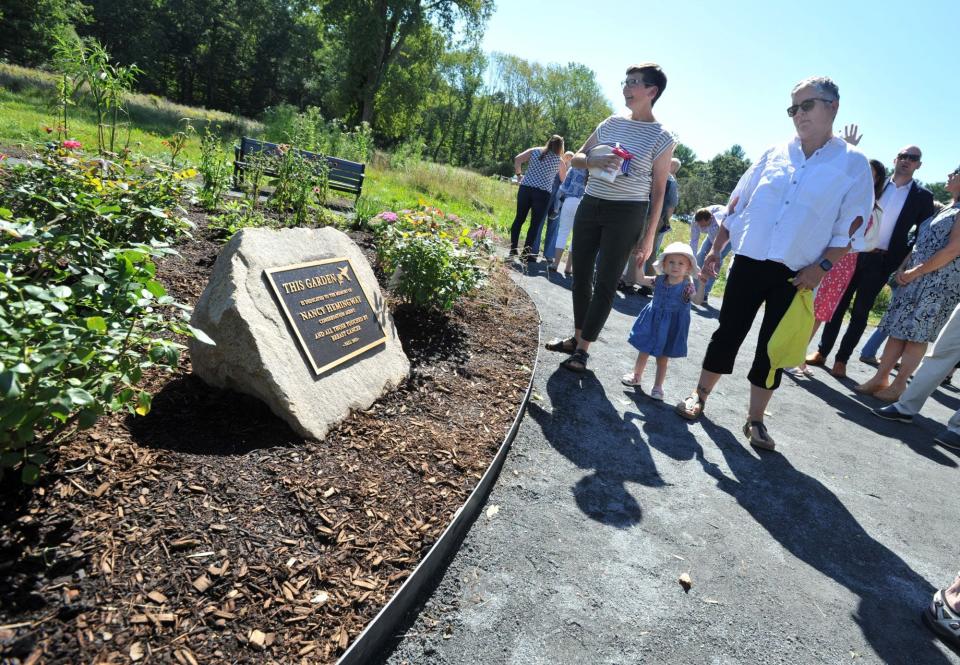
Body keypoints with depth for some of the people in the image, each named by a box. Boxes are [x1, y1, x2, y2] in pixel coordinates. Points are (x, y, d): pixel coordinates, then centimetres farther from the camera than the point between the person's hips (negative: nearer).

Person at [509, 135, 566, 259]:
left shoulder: (534, 151, 8)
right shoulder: (559, 161, 5)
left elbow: (517, 159, -3)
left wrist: (518, 173, 10)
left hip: (525, 188, 3)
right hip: (542, 193, -3)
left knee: (519, 219, 11)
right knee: (535, 225, 4)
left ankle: (513, 250, 13)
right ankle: (525, 253, 4)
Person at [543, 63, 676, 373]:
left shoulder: (661, 138, -3)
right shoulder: (611, 123, 9)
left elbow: (658, 190, -2)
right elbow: (577, 158, 13)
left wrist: (650, 234, -7)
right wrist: (595, 161, -10)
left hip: (627, 214, -5)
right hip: (590, 206, 5)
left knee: (605, 282, -3)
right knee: (581, 275, 9)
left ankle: (583, 348, 6)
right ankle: (577, 336, 25)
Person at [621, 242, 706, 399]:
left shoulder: (687, 286, -14)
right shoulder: (660, 280, -4)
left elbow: (698, 300, -28)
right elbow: (641, 280, 2)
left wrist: (701, 283, -41)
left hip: (670, 327, -3)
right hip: (652, 321, 3)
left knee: (662, 357, 9)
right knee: (644, 350, 16)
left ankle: (658, 386, 23)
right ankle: (636, 375, 36)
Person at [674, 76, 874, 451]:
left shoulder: (853, 163, 0)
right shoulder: (775, 154, 6)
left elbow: (851, 229, -1)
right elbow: (737, 203, 10)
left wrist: (822, 266, -11)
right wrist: (716, 248, 6)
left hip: (796, 275, -1)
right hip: (748, 262, 2)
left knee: (773, 348, 6)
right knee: (728, 333, 7)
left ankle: (755, 420, 19)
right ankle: (699, 396, 23)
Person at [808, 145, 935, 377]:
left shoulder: (922, 197, 4)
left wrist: (903, 258, -6)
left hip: (881, 262, -1)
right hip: (855, 253, 1)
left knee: (860, 312, 4)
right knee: (838, 305, 5)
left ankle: (842, 358, 12)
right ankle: (822, 351, 12)